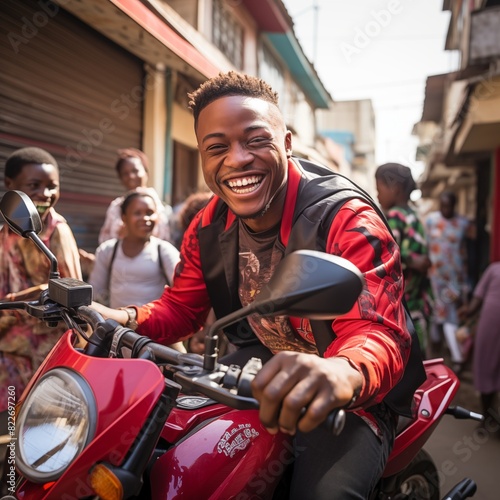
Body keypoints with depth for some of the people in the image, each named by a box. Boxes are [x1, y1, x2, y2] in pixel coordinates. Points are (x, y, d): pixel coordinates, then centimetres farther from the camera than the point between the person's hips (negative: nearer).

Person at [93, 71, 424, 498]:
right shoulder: (209, 226, -3)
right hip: (263, 363, 6)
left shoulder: (348, 220, -25)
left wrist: (344, 372, -60)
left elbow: (379, 333, -35)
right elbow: (182, 306, 5)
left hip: (348, 395, -5)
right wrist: (128, 319, -17)